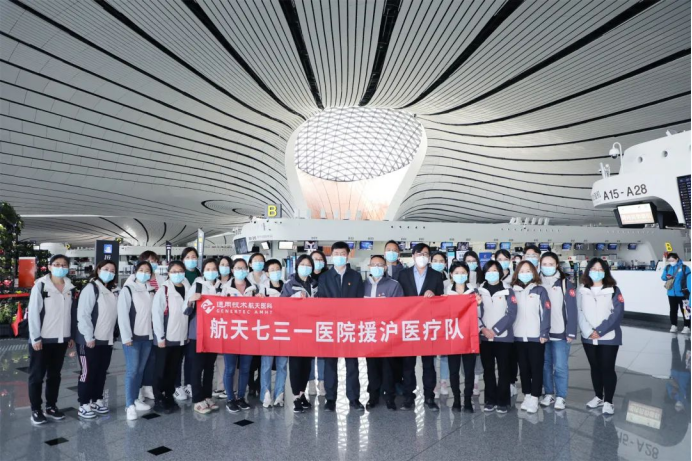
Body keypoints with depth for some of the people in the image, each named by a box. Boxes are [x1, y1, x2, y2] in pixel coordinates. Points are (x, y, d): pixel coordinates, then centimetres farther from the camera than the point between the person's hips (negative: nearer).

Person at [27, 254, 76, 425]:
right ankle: (36, 410, 17)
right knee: (37, 376, 6)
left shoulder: (69, 288, 6)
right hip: (42, 339, -4)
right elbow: (33, 313, -10)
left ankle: (51, 406, 25)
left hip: (61, 339, 4)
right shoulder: (40, 286, -9)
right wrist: (35, 337, -13)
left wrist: (71, 335, 9)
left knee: (54, 375, 13)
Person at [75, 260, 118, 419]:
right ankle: (84, 404, 12)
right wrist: (89, 337, -18)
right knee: (88, 372, 1)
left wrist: (112, 335, 10)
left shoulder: (113, 291, 12)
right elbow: (83, 315, -17)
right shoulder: (91, 288, -11)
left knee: (101, 372, 13)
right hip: (89, 340, -7)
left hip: (107, 340, 7)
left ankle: (97, 399, 26)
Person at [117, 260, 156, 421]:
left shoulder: (151, 291, 12)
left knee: (140, 370, 10)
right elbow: (122, 314, -10)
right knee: (132, 370, -5)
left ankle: (135, 399, 21)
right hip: (132, 336, -5)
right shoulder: (128, 289, -5)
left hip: (147, 336, 5)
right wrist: (126, 337, -15)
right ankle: (130, 405, 1)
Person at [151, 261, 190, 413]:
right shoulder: (163, 290, -7)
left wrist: (188, 333, 8)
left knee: (173, 370, 12)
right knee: (161, 370, 5)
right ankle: (158, 400, 15)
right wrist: (160, 337, -12)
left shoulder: (187, 289, 8)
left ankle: (169, 397, 25)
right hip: (165, 338, -4)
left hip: (180, 337, 4)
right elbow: (156, 314, -10)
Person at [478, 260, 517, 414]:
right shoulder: (479, 291, 7)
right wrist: (483, 329, -11)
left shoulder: (508, 291, 1)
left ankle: (503, 401, 13)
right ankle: (490, 400, 19)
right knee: (488, 370, 8)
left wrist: (495, 330, -12)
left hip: (503, 337, -2)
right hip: (484, 337, 2)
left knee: (503, 370, 3)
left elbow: (511, 314, -6)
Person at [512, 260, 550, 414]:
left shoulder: (540, 290, 1)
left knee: (536, 368, 3)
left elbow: (545, 312, -5)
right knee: (523, 368, 11)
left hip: (536, 337, -3)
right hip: (518, 336, 3)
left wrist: (544, 333, -11)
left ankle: (534, 398, 10)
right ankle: (527, 395, 22)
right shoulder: (513, 291, 8)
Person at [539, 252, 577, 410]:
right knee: (545, 365, 11)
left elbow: (571, 309, -5)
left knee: (560, 366, 0)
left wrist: (571, 332, -9)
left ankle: (561, 396, 14)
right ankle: (548, 393, 24)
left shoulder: (565, 283, -3)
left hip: (560, 333, -3)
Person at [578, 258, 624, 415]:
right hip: (588, 337, 3)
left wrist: (600, 331, -17)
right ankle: (598, 397, 28)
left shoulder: (613, 290, -2)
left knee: (607, 368, 0)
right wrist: (588, 332, -12)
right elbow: (579, 313, 1)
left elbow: (617, 313, -11)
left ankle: (608, 401, 11)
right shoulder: (582, 290, 6)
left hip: (608, 337, -3)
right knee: (595, 368, 14)